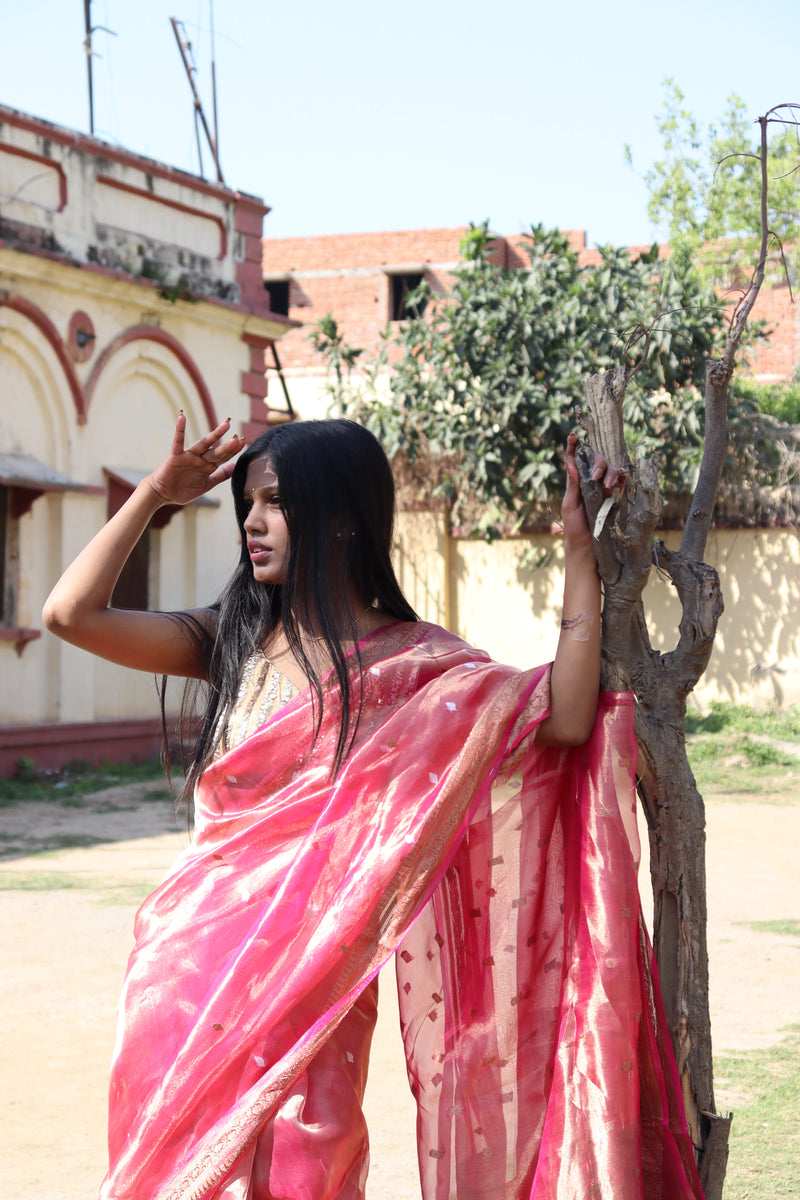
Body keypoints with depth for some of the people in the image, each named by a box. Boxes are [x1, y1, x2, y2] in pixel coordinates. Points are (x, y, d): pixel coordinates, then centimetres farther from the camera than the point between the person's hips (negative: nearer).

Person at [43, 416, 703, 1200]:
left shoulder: (411, 662, -3)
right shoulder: (233, 642, 8)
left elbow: (561, 719, -17)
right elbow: (71, 614, 0)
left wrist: (579, 551, -16)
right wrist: (156, 493, 4)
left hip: (309, 980, -3)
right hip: (190, 961, 4)